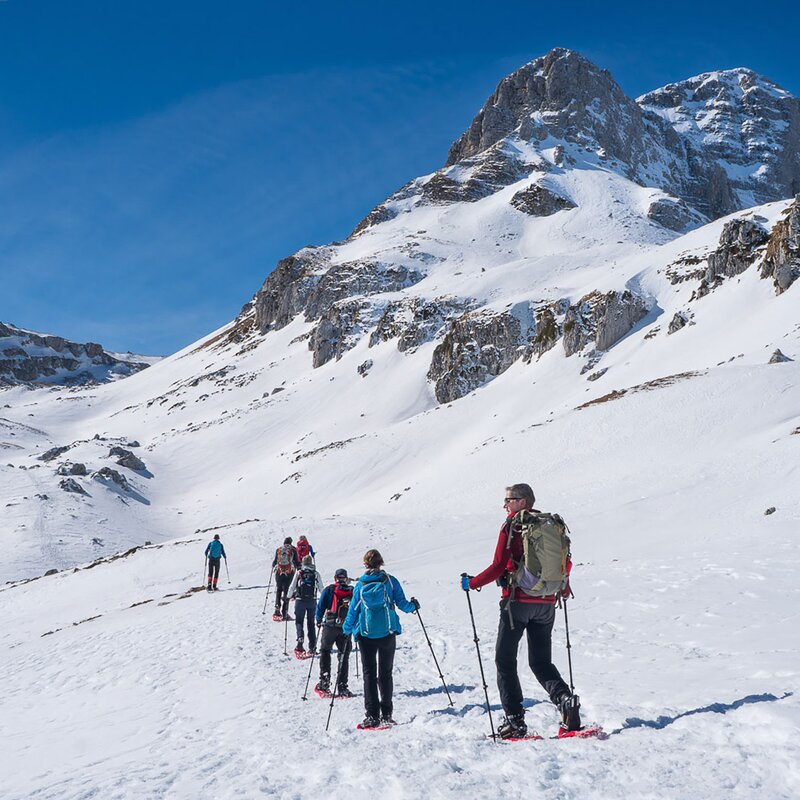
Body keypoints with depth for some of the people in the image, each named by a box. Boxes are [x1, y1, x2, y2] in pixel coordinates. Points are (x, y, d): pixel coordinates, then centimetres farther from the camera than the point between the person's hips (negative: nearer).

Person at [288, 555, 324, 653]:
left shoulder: (298, 573, -3)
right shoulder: (316, 574, 0)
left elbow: (292, 587, -1)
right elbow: (321, 588, 3)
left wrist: (290, 596, 17)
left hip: (300, 600, -2)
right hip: (312, 601, 2)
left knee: (299, 621, 10)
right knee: (311, 622, 12)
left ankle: (300, 638, -15)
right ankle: (312, 646, 11)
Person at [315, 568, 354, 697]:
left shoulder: (329, 590, 0)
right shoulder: (353, 592, 5)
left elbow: (321, 606, -1)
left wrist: (319, 621, 13)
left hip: (329, 627, -1)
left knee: (325, 651, 17)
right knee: (343, 656, 9)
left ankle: (324, 682, 6)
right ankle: (342, 687, 5)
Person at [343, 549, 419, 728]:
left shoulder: (360, 585, -3)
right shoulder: (390, 581, -4)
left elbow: (353, 610, 1)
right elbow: (402, 604, -3)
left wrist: (346, 630, 15)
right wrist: (413, 606, 19)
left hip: (366, 634, 0)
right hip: (387, 633, 1)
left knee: (369, 673, 6)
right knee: (385, 673, 12)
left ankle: (372, 715, -2)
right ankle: (386, 714, 12)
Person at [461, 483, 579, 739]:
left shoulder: (512, 525, -8)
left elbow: (498, 566, -12)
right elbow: (566, 562, 15)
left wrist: (472, 583, 1)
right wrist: (564, 587, 34)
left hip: (517, 601, -5)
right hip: (546, 603, 6)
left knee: (505, 661, 6)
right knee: (541, 662, 14)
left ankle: (514, 719, 1)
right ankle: (564, 698, -11)